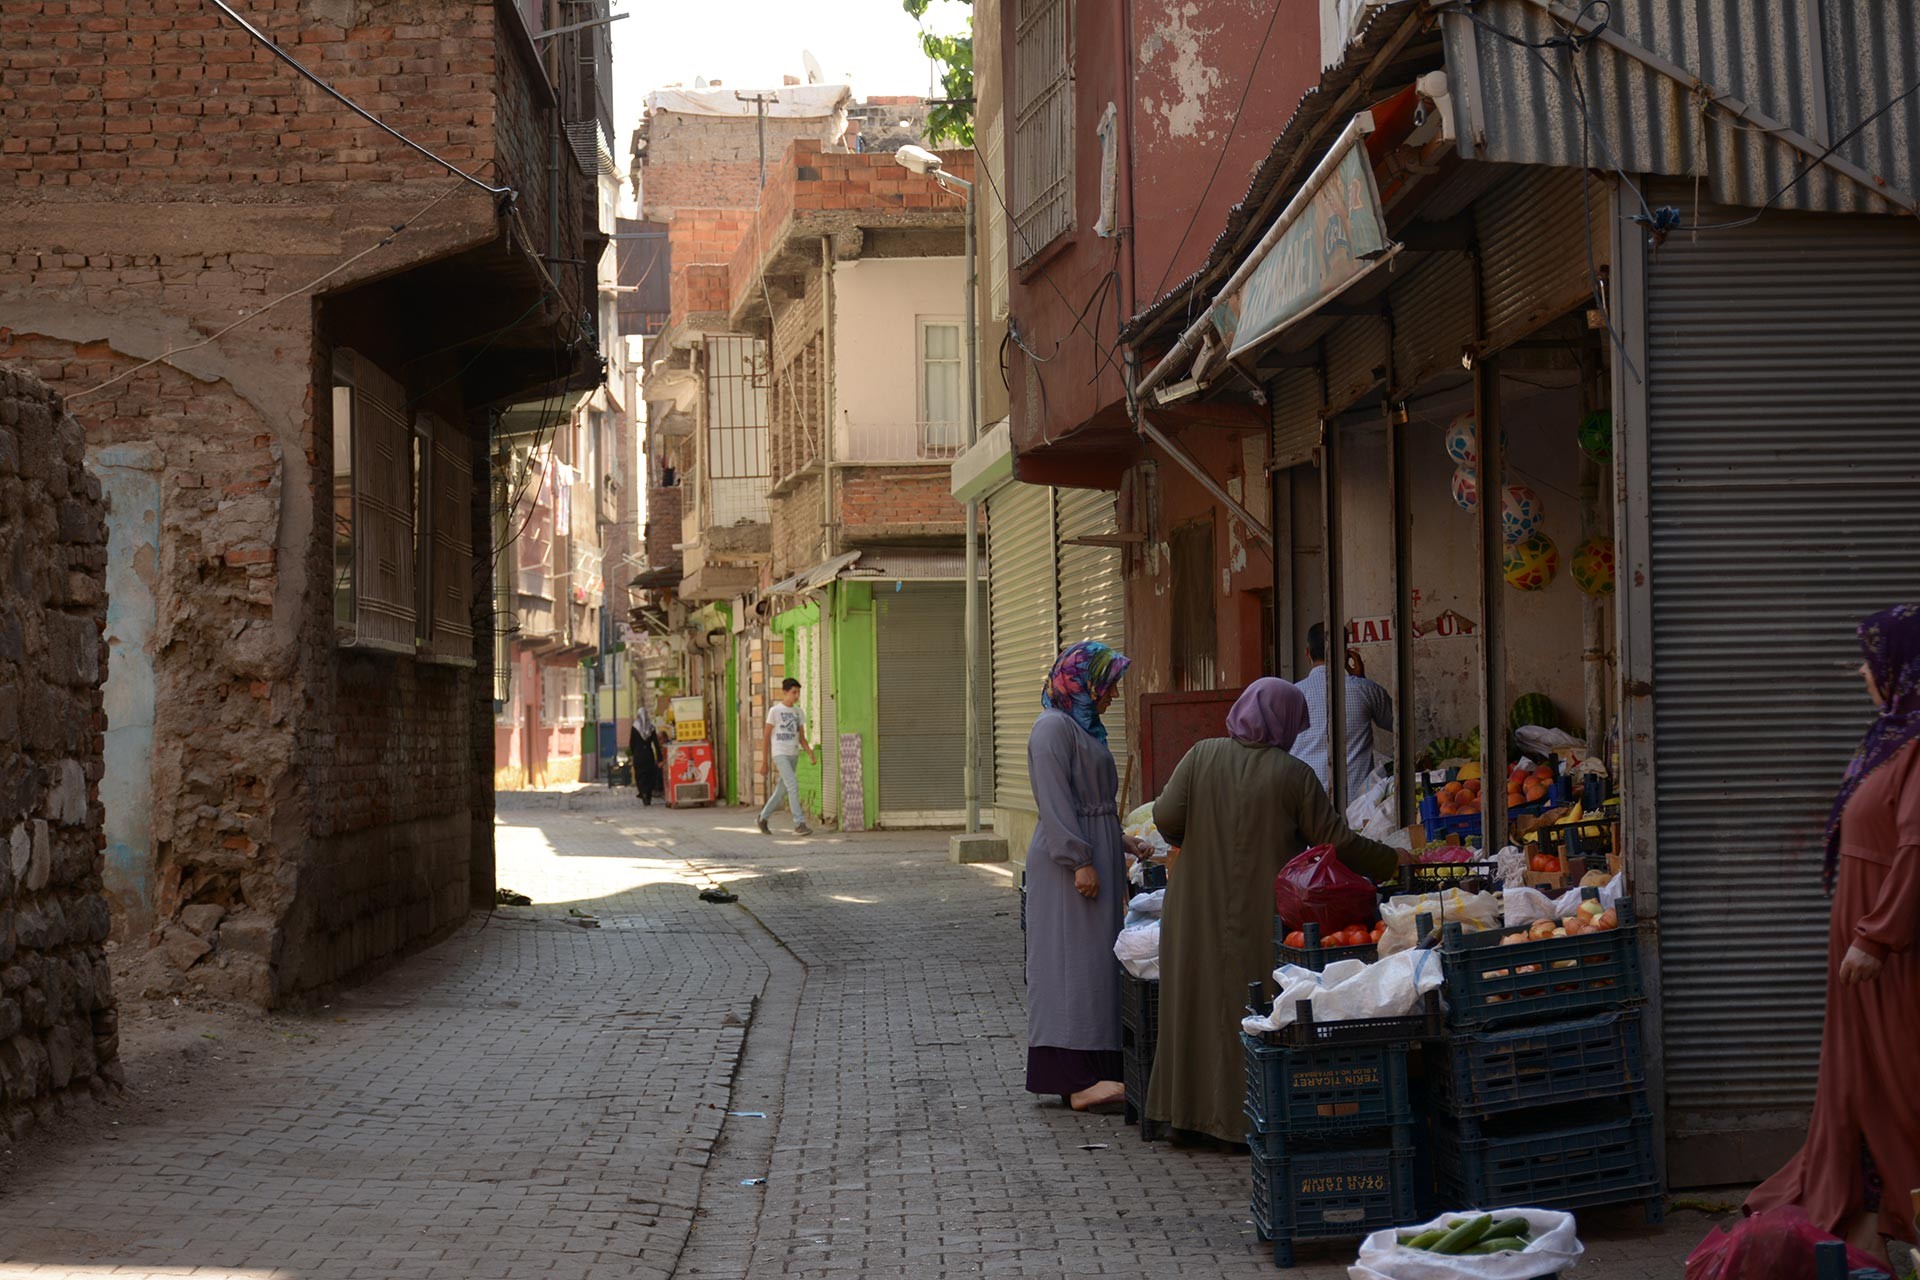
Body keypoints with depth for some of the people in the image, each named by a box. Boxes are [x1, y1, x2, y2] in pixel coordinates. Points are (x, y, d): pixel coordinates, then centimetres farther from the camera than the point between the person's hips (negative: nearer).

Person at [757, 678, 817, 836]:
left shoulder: (799, 713, 10)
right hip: (780, 755, -6)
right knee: (793, 785, -18)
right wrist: (765, 762, -5)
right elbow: (765, 737, -3)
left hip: (794, 756, 6)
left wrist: (810, 753, -7)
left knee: (781, 790, 11)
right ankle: (799, 824, -21)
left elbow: (802, 738, 11)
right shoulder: (774, 711, -6)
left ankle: (763, 818, 29)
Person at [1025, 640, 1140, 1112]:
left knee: (1095, 963, 8)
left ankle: (1089, 1074, 9)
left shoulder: (1084, 728, 19)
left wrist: (1123, 844, 26)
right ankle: (1079, 1079, -14)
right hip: (1068, 865, -10)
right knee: (1075, 961, -11)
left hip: (1096, 861, 10)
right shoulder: (1053, 727, -12)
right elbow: (1054, 800, -19)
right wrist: (1080, 860, -23)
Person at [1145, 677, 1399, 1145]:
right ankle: (1243, 1115, 8)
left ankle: (1184, 1110, 19)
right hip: (1264, 912, -3)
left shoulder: (1203, 756, -2)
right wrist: (1392, 862, 7)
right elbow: (1336, 841, -6)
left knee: (1196, 1001, 13)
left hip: (1198, 910, 3)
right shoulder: (1293, 774, -8)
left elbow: (1165, 817, -8)